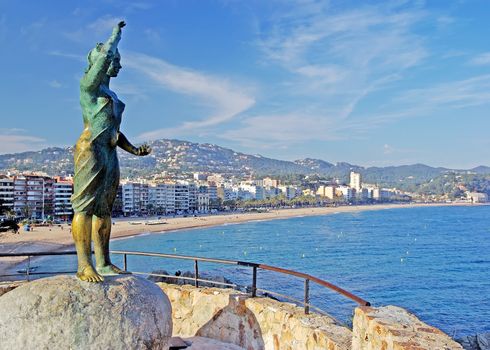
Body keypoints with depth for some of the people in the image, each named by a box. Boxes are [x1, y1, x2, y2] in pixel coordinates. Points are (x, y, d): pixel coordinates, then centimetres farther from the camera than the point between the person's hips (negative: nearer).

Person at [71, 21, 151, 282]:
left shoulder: (111, 95, 26)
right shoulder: (89, 84, 2)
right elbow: (105, 55, -12)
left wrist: (133, 149, 17)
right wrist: (116, 34, 5)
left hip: (109, 154, 9)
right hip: (91, 150, -9)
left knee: (104, 209, 6)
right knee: (85, 207, -12)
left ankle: (103, 263, 10)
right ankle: (84, 265, -14)